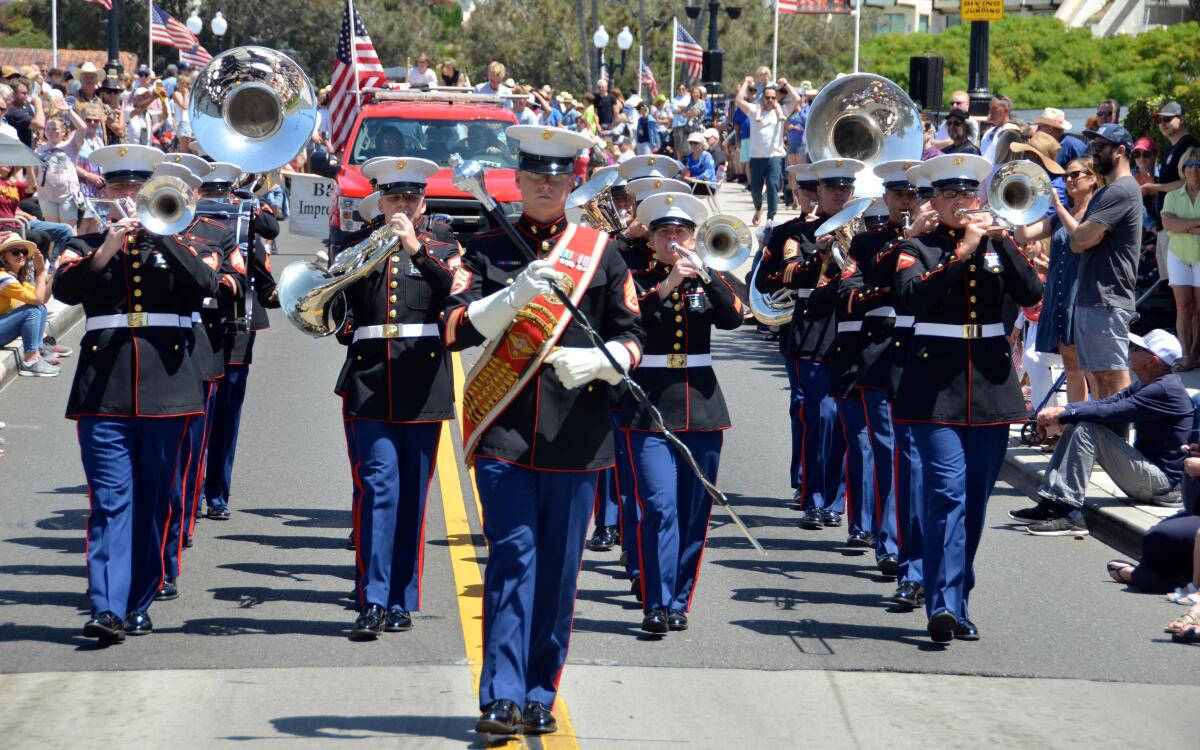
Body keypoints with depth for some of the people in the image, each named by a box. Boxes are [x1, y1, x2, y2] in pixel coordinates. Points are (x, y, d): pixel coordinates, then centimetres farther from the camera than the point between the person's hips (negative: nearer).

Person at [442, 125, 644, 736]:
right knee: (512, 557, -9)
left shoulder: (600, 251, 9)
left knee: (558, 567, 4)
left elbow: (632, 337, 8)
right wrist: (514, 296, -17)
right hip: (504, 428, -1)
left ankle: (539, 697, 14)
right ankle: (501, 697, -10)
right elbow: (455, 330, -3)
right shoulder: (487, 250, 7)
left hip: (574, 431, 1)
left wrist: (596, 362, -12)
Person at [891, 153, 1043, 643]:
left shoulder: (997, 245, 12)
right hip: (937, 384, -4)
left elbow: (1031, 294, -4)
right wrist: (963, 251, -21)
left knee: (975, 498, 7)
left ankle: (957, 600, 17)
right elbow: (914, 296, -18)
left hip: (990, 383, 4)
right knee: (947, 489, -15)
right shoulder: (918, 249, 2)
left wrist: (1002, 242, -14)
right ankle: (944, 604, -19)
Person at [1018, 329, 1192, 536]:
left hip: (1161, 479, -10)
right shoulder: (1148, 385, 14)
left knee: (1085, 429, -21)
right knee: (1074, 426, 4)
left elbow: (1110, 412, -24)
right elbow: (1107, 403, 6)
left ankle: (1070, 514, -25)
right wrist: (1061, 411, -9)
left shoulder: (1166, 390, -19)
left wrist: (1062, 416, -16)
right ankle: (1050, 504, -2)